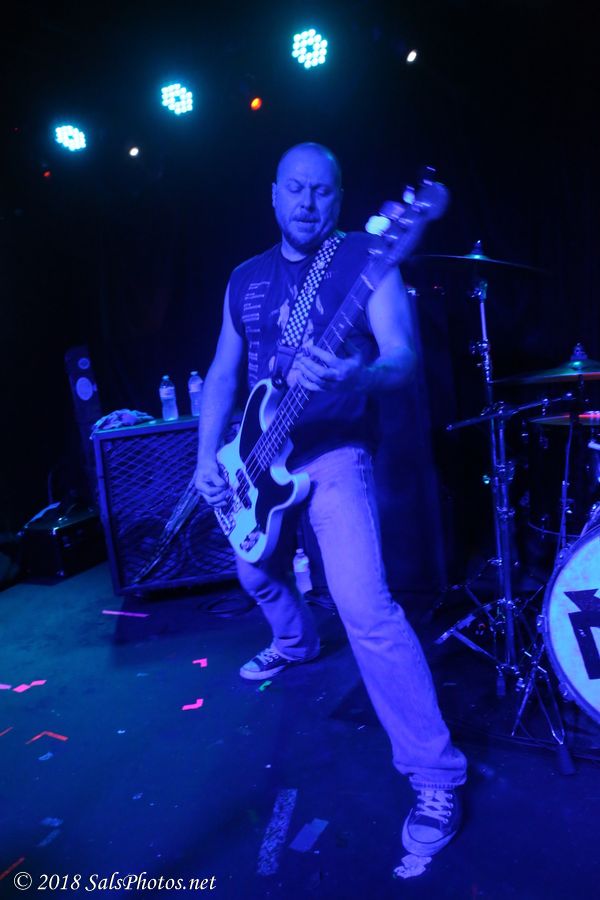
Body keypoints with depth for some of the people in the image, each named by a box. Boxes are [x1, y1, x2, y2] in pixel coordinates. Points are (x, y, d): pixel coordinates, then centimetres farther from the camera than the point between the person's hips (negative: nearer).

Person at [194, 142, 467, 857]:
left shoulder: (366, 259, -5)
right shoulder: (245, 278, 10)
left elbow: (403, 356, -16)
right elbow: (223, 372, 12)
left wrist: (355, 377, -39)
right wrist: (207, 456, 0)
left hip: (335, 453, -6)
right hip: (262, 455, 7)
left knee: (363, 603, -21)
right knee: (258, 571, 23)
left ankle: (436, 774, -7)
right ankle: (296, 644, 56)